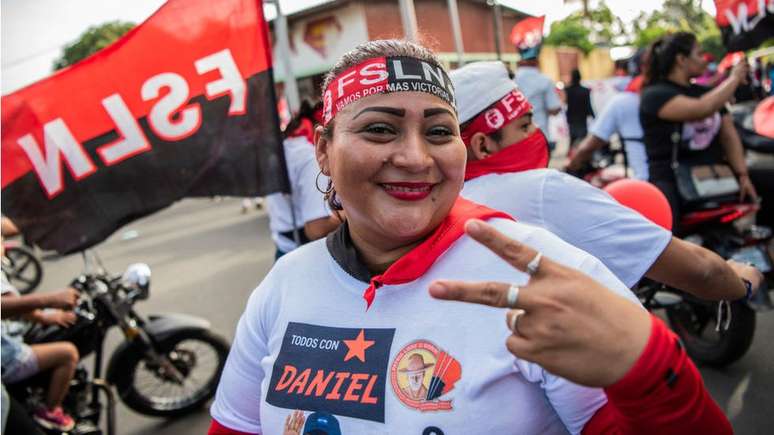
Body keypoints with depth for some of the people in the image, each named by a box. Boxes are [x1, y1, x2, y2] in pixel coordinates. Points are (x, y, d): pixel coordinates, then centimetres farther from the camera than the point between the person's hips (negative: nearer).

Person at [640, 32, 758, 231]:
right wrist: (734, 78, -6)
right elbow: (701, 109, -22)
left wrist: (743, 175, -5)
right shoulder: (655, 95, -5)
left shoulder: (707, 93, 18)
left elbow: (729, 136, 10)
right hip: (671, 180, -7)